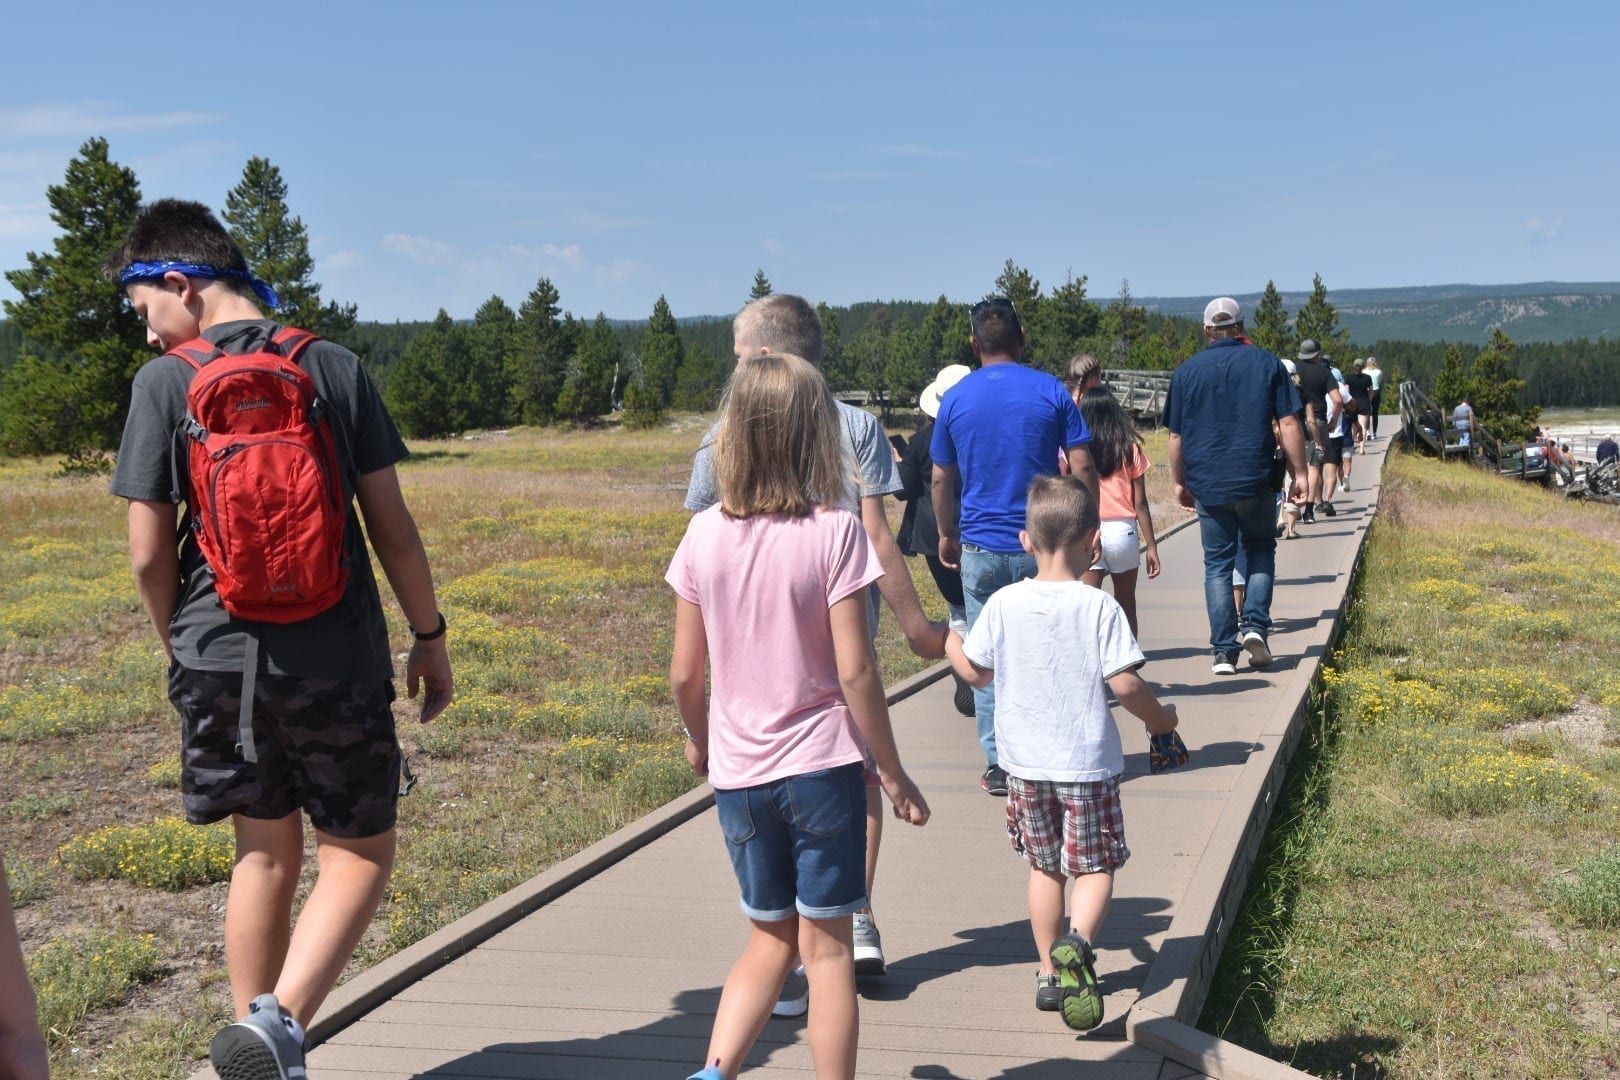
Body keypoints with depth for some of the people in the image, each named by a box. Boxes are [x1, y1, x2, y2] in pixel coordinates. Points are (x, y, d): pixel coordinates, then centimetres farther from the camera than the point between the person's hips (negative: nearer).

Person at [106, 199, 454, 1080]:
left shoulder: (163, 383, -3)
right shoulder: (334, 368, -1)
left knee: (266, 851, 18)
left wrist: (178, 645, 15)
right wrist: (430, 635, 10)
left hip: (221, 659, 1)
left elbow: (149, 553, -3)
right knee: (358, 853, 10)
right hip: (336, 658, -1)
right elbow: (392, 525, -1)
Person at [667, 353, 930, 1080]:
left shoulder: (704, 535, -3)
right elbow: (855, 672, -13)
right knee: (826, 949, 9)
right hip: (821, 768, -3)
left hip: (738, 773, 3)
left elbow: (685, 673, 3)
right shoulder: (834, 532, -12)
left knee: (769, 939, 19)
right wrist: (896, 778, -2)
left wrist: (698, 738, 23)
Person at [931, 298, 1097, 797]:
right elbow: (1083, 467, -4)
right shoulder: (1051, 392, -2)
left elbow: (942, 479, 7)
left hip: (981, 549, 0)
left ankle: (999, 766, 8)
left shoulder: (955, 399, 1)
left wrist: (947, 535, 21)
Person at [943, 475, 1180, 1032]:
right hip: (1087, 761, -3)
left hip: (1025, 763, 3)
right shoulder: (1099, 607, -13)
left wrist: (949, 643, 26)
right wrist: (1159, 718, 3)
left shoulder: (1004, 603, -5)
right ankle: (1077, 941, -20)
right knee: (1096, 866, 8)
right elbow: (1125, 682, -15)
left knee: (1044, 866, 17)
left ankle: (1050, 973, 23)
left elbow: (975, 670, 5)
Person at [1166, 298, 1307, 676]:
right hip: (1255, 480, 0)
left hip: (1207, 484, 1)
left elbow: (1176, 435, 6)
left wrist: (1179, 482, 17)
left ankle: (1224, 651, 4)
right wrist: (1300, 472, 5)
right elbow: (1288, 424, -2)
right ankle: (1255, 624, 1)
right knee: (1260, 549, 19)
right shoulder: (1266, 363, 3)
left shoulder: (1187, 372, 4)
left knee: (1217, 563, 7)